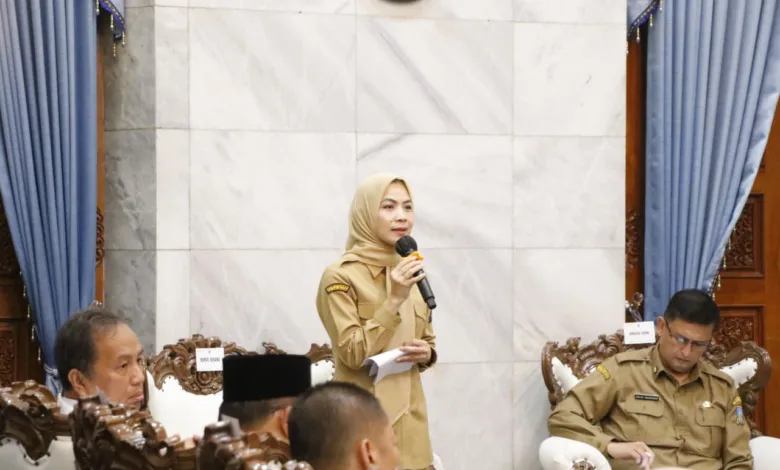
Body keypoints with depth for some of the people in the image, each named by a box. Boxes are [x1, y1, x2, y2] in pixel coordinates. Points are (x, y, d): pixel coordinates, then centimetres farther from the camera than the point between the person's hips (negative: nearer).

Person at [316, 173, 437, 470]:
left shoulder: (411, 273, 11)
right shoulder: (340, 276, -9)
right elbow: (353, 354, -16)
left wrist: (425, 353, -2)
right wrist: (394, 300, -21)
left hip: (408, 415, 6)